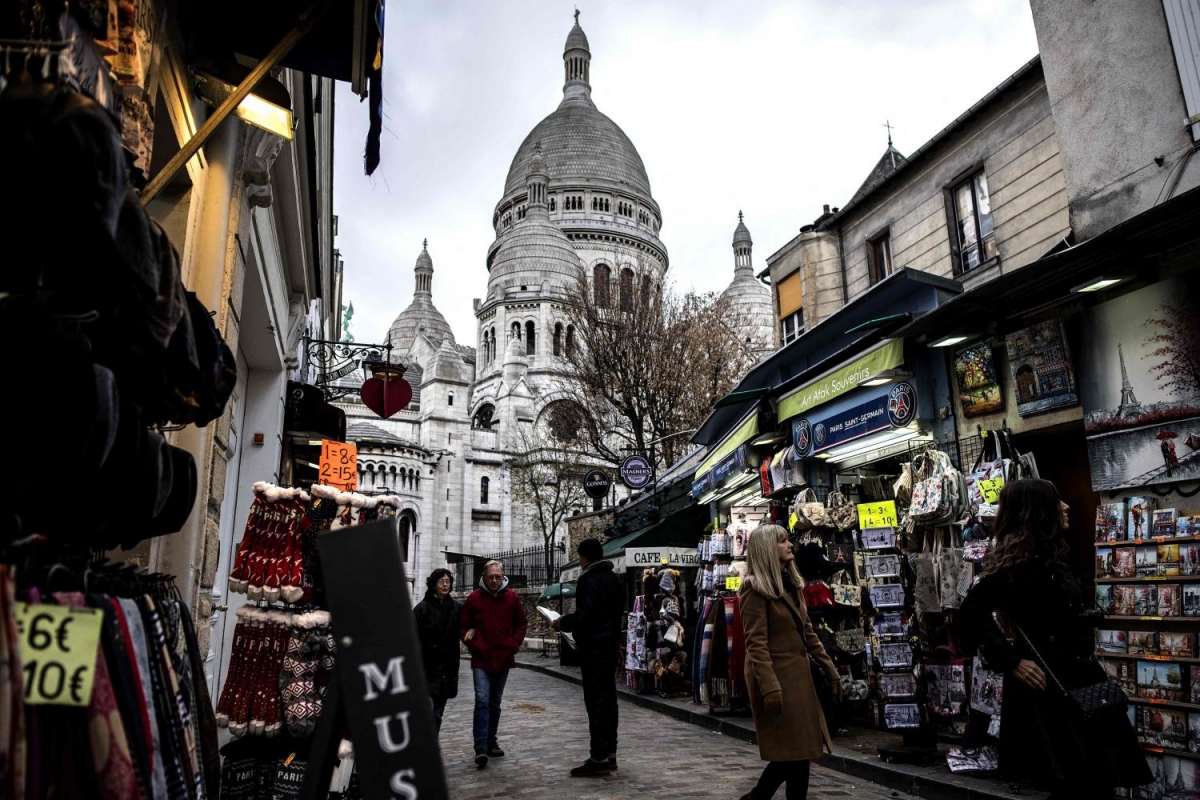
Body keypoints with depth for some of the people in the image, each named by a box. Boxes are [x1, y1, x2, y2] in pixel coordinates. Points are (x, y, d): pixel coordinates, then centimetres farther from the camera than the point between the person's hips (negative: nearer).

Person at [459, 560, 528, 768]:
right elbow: (463, 626, 2)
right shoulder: (474, 598, -4)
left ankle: (491, 742, 27)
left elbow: (521, 624, 9)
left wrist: (513, 646, -2)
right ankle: (481, 747, -11)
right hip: (481, 660, -3)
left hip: (503, 659, 3)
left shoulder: (512, 597, 1)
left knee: (495, 703, 14)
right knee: (482, 701, -13)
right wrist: (475, 646, -8)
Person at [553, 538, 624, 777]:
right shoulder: (613, 578, 13)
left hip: (593, 647, -9)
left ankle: (599, 757, -5)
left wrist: (561, 622, -6)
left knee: (596, 699, -7)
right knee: (608, 697, 12)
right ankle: (610, 753, 18)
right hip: (611, 644, 9)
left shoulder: (589, 580, -15)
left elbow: (583, 616, -21)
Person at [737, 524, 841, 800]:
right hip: (776, 677, -8)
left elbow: (808, 633, 17)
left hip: (798, 675, 8)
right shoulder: (755, 587, -12)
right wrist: (769, 686, -25)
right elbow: (755, 643, -18)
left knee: (799, 752, 10)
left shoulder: (791, 584, 14)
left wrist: (831, 671, 14)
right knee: (793, 752, -3)